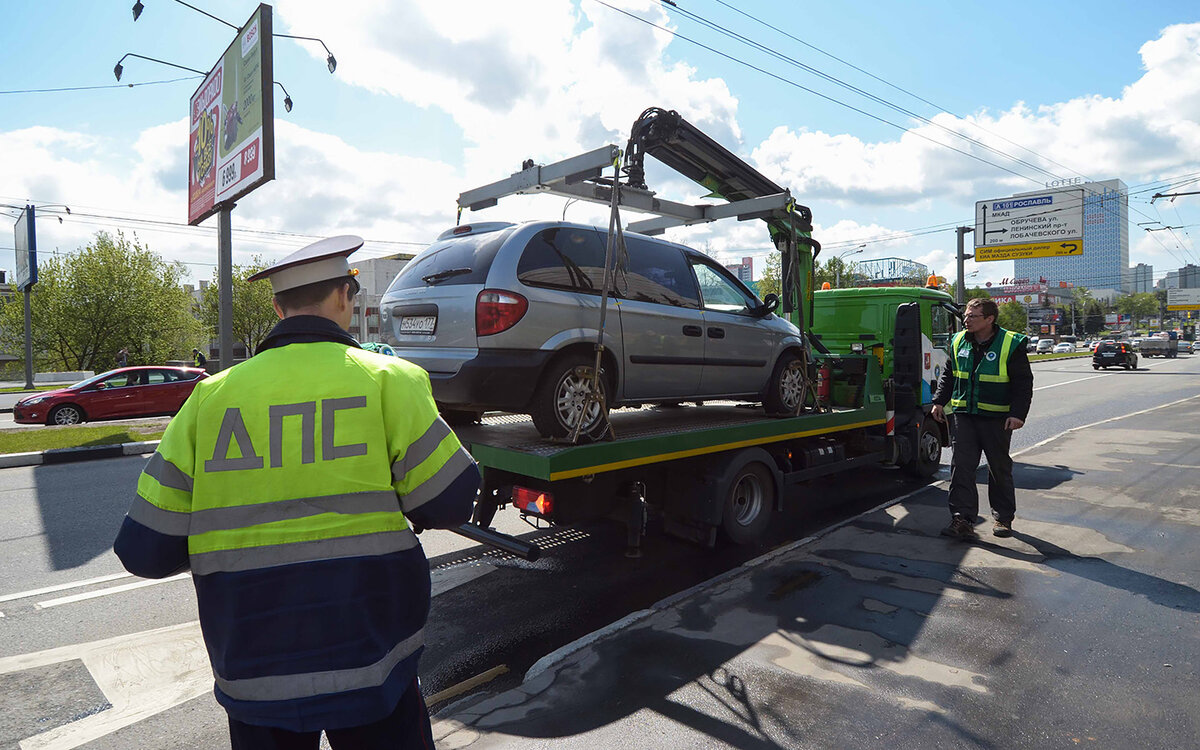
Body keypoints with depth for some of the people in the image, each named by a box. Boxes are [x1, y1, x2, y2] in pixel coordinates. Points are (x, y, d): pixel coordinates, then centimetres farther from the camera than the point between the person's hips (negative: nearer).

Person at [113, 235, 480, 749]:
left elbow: (145, 550, -1)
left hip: (249, 670, 3)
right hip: (369, 661, -2)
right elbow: (448, 503, -9)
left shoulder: (212, 395, -3)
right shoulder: (387, 380, -11)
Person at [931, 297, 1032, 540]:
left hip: (997, 418, -3)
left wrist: (1017, 413, -15)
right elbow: (948, 375, 16)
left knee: (1000, 469, 11)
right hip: (963, 414, 3)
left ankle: (1003, 518, 26)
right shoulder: (958, 341, 5)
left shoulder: (1011, 344, -7)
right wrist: (940, 401, 6)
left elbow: (1023, 383, -6)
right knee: (962, 466, -5)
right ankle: (962, 518, -5)